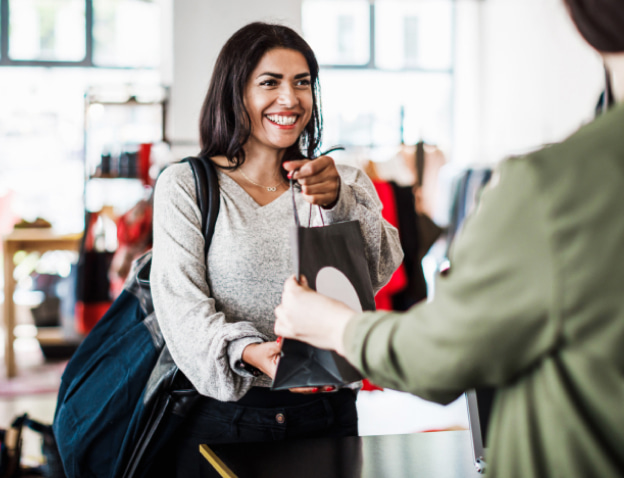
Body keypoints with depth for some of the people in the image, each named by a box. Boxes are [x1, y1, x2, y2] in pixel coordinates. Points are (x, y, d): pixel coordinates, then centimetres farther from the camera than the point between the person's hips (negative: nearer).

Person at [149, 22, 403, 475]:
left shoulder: (344, 183, 8)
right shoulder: (184, 186, -2)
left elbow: (379, 271, -8)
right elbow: (180, 304, -11)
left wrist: (339, 205, -26)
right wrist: (249, 352, -29)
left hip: (327, 415, 3)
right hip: (224, 418, -2)